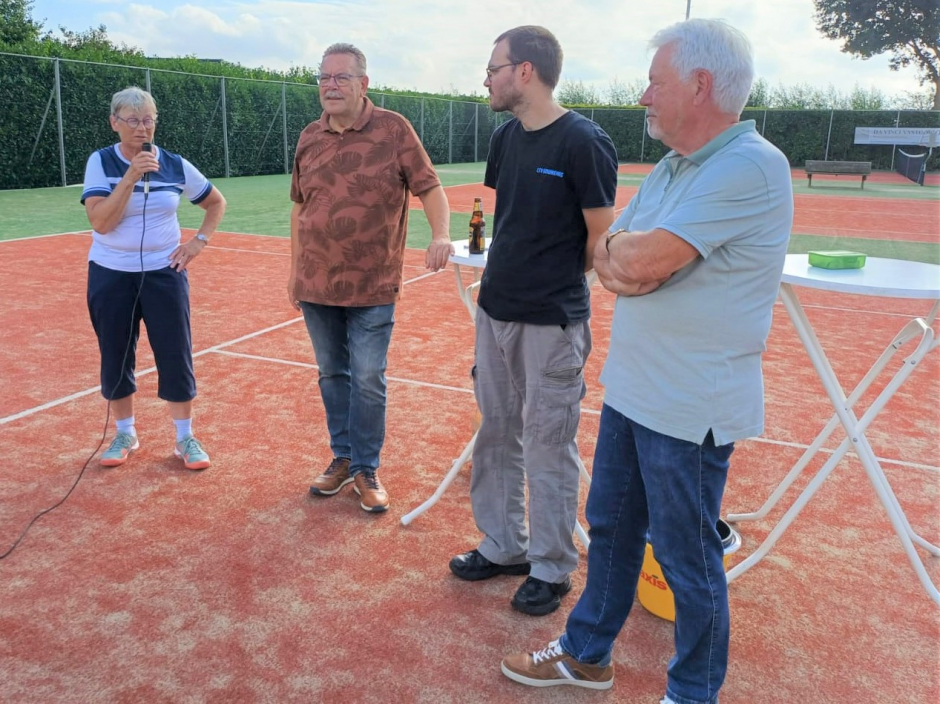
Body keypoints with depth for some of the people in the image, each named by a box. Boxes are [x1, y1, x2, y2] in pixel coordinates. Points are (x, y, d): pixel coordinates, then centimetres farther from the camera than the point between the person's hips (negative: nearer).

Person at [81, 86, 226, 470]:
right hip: (111, 276, 0)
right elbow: (101, 222, -19)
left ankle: (185, 438, 13)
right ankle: (125, 434, 26)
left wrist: (200, 240, 1)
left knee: (176, 356, 0)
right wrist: (131, 176, -24)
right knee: (115, 357, 9)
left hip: (164, 273, 0)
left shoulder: (176, 165, -2)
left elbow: (217, 202, 13)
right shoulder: (101, 162, -7)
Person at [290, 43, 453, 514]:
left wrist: (440, 234, -24)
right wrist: (294, 269, 15)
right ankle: (343, 457, 30)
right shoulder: (309, 137, 8)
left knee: (368, 380, 2)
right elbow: (299, 207, 15)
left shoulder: (393, 129, -6)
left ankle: (366, 469, 17)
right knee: (332, 375, 14)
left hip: (372, 286, -4)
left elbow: (428, 187, -6)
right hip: (316, 285, 5)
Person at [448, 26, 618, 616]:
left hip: (552, 322, -8)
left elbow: (602, 240, -10)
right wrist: (510, 277, 7)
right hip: (495, 310, 8)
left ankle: (552, 568, 21)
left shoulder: (584, 141, -14)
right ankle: (504, 547, 34)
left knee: (548, 446, 3)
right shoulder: (506, 137, 8)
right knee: (497, 435, 16)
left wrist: (556, 282, 4)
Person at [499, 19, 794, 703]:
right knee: (611, 526, 20)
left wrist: (617, 247, -4)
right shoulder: (671, 168, 10)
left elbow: (645, 260, -25)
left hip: (690, 407, -8)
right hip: (631, 385, 9)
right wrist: (622, 265, -14)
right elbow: (606, 252, 8)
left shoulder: (751, 167, -19)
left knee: (687, 558, 8)